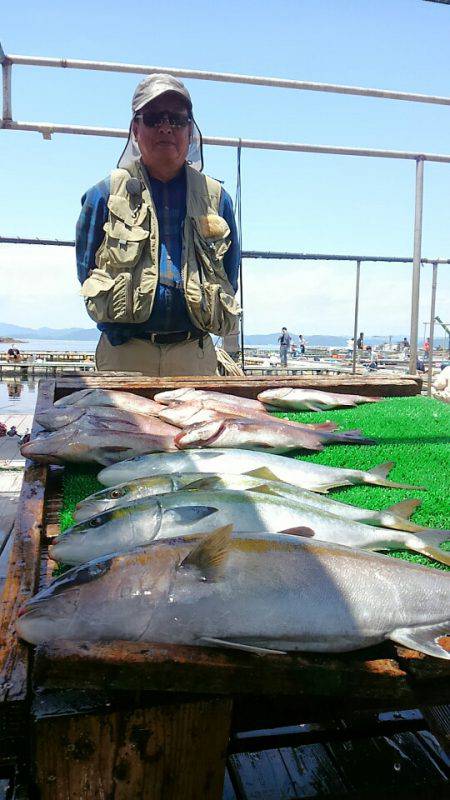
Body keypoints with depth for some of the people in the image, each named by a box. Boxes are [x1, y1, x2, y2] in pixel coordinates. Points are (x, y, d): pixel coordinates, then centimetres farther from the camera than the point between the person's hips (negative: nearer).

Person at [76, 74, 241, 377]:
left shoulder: (216, 197, 13)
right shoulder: (106, 195, 8)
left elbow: (228, 279, 16)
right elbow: (87, 273, 9)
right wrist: (118, 333, 0)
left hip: (195, 354, 2)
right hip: (124, 355, -1)